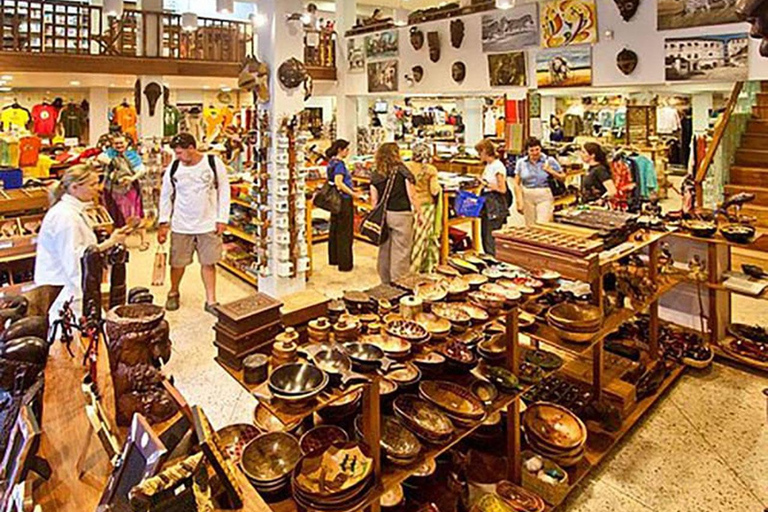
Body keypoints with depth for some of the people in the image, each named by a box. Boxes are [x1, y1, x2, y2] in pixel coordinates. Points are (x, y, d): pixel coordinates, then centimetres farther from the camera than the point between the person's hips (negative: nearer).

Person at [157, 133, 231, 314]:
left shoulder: (214, 163, -7)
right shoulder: (173, 167, -2)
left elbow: (224, 191, -1)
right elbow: (166, 196, 7)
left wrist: (222, 219, -4)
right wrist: (163, 223, 3)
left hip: (208, 224, -1)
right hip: (181, 225, 1)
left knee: (208, 262, 3)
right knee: (178, 263, 9)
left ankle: (211, 301, 15)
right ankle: (173, 293, 35)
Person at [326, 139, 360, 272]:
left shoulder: (332, 162, 12)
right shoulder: (339, 164, -17)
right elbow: (338, 183, -26)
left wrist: (350, 190, 19)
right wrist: (353, 194, -20)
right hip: (344, 201, -10)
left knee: (335, 230, 16)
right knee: (345, 232, -2)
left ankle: (333, 258, 28)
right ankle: (345, 263, 4)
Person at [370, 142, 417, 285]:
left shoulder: (375, 175, 2)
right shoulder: (402, 171, -8)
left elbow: (374, 200, 4)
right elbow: (412, 196, -7)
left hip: (383, 215, 4)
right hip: (401, 214, -4)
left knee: (384, 248, 14)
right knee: (400, 250, 3)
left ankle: (385, 280, 26)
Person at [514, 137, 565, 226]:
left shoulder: (550, 161, 0)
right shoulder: (521, 163, 4)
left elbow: (563, 178, 5)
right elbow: (517, 184, 4)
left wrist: (551, 171, -12)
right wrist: (519, 202, -2)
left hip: (545, 197, -2)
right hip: (527, 198, 2)